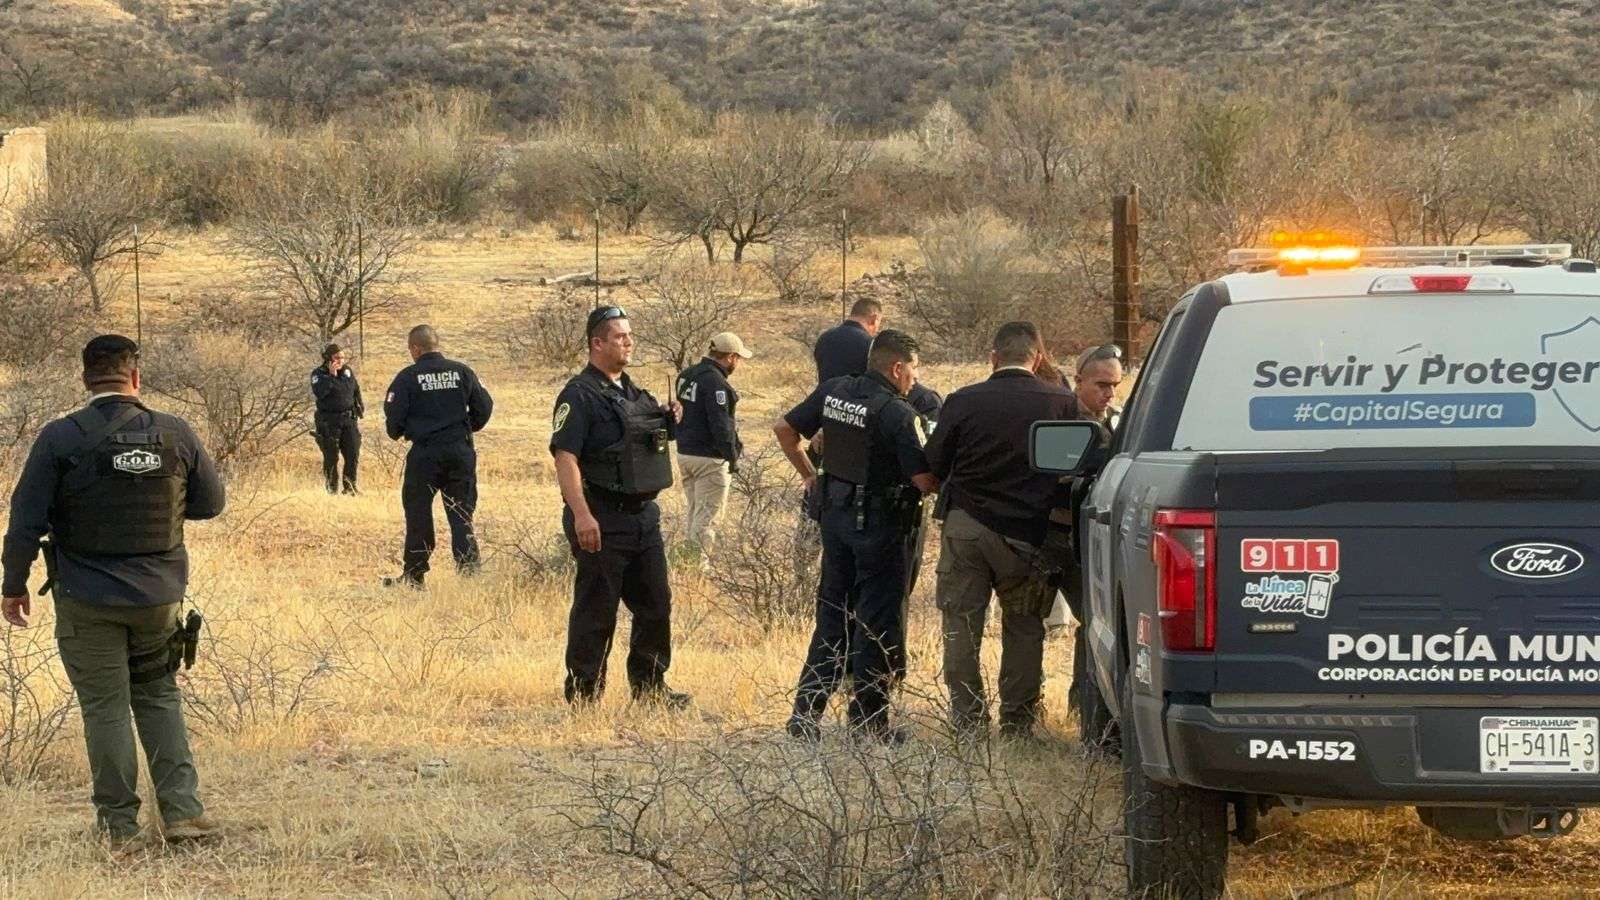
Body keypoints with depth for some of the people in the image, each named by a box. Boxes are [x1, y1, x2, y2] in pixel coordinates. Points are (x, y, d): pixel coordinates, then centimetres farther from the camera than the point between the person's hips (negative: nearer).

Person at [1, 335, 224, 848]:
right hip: (159, 593, 2)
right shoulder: (175, 435, -4)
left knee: (105, 706, 7)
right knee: (159, 696, 17)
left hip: (87, 600, -2)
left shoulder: (59, 439, -11)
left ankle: (118, 823, 10)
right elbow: (211, 503, 8)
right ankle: (182, 811, 8)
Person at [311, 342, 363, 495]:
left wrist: (360, 406, 23)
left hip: (348, 419, 4)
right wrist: (331, 376, -26)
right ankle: (332, 489, 9)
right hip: (329, 422, -4)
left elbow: (356, 389, 23)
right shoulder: (319, 374, -7)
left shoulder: (347, 371, 8)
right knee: (331, 458, 0)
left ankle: (350, 486, 12)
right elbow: (319, 392, -26)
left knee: (353, 454, 1)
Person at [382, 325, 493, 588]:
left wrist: (397, 433, 14)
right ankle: (469, 572, -2)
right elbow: (484, 406, 5)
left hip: (424, 454, -3)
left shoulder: (408, 377, -6)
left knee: (418, 515, 9)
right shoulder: (461, 372, 3)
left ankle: (414, 575, 14)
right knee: (461, 516, 7)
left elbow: (394, 415, -9)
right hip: (461, 452, 3)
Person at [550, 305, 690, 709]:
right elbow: (565, 456, -20)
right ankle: (582, 696, 6)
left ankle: (649, 687, 24)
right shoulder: (580, 395, -12)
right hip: (602, 520, -8)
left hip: (644, 515, 8)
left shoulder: (633, 393, 15)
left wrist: (669, 423, 6)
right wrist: (581, 515, -28)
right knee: (596, 611, -2)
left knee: (655, 605, 12)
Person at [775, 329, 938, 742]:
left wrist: (809, 474, 21)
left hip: (836, 514, 7)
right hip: (879, 523, -7)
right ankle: (869, 720, 8)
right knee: (878, 622, 3)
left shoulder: (834, 391, 2)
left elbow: (784, 429, 11)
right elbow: (924, 480, -21)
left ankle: (806, 711, 13)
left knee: (832, 615, 16)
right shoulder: (898, 413, -19)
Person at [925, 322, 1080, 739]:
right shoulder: (1060, 403, -5)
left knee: (961, 628, 8)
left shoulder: (962, 402, -4)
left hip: (965, 528, 0)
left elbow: (932, 468, 3)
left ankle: (968, 723, 7)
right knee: (1024, 629, 14)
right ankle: (1018, 724, 15)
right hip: (1027, 533, 0)